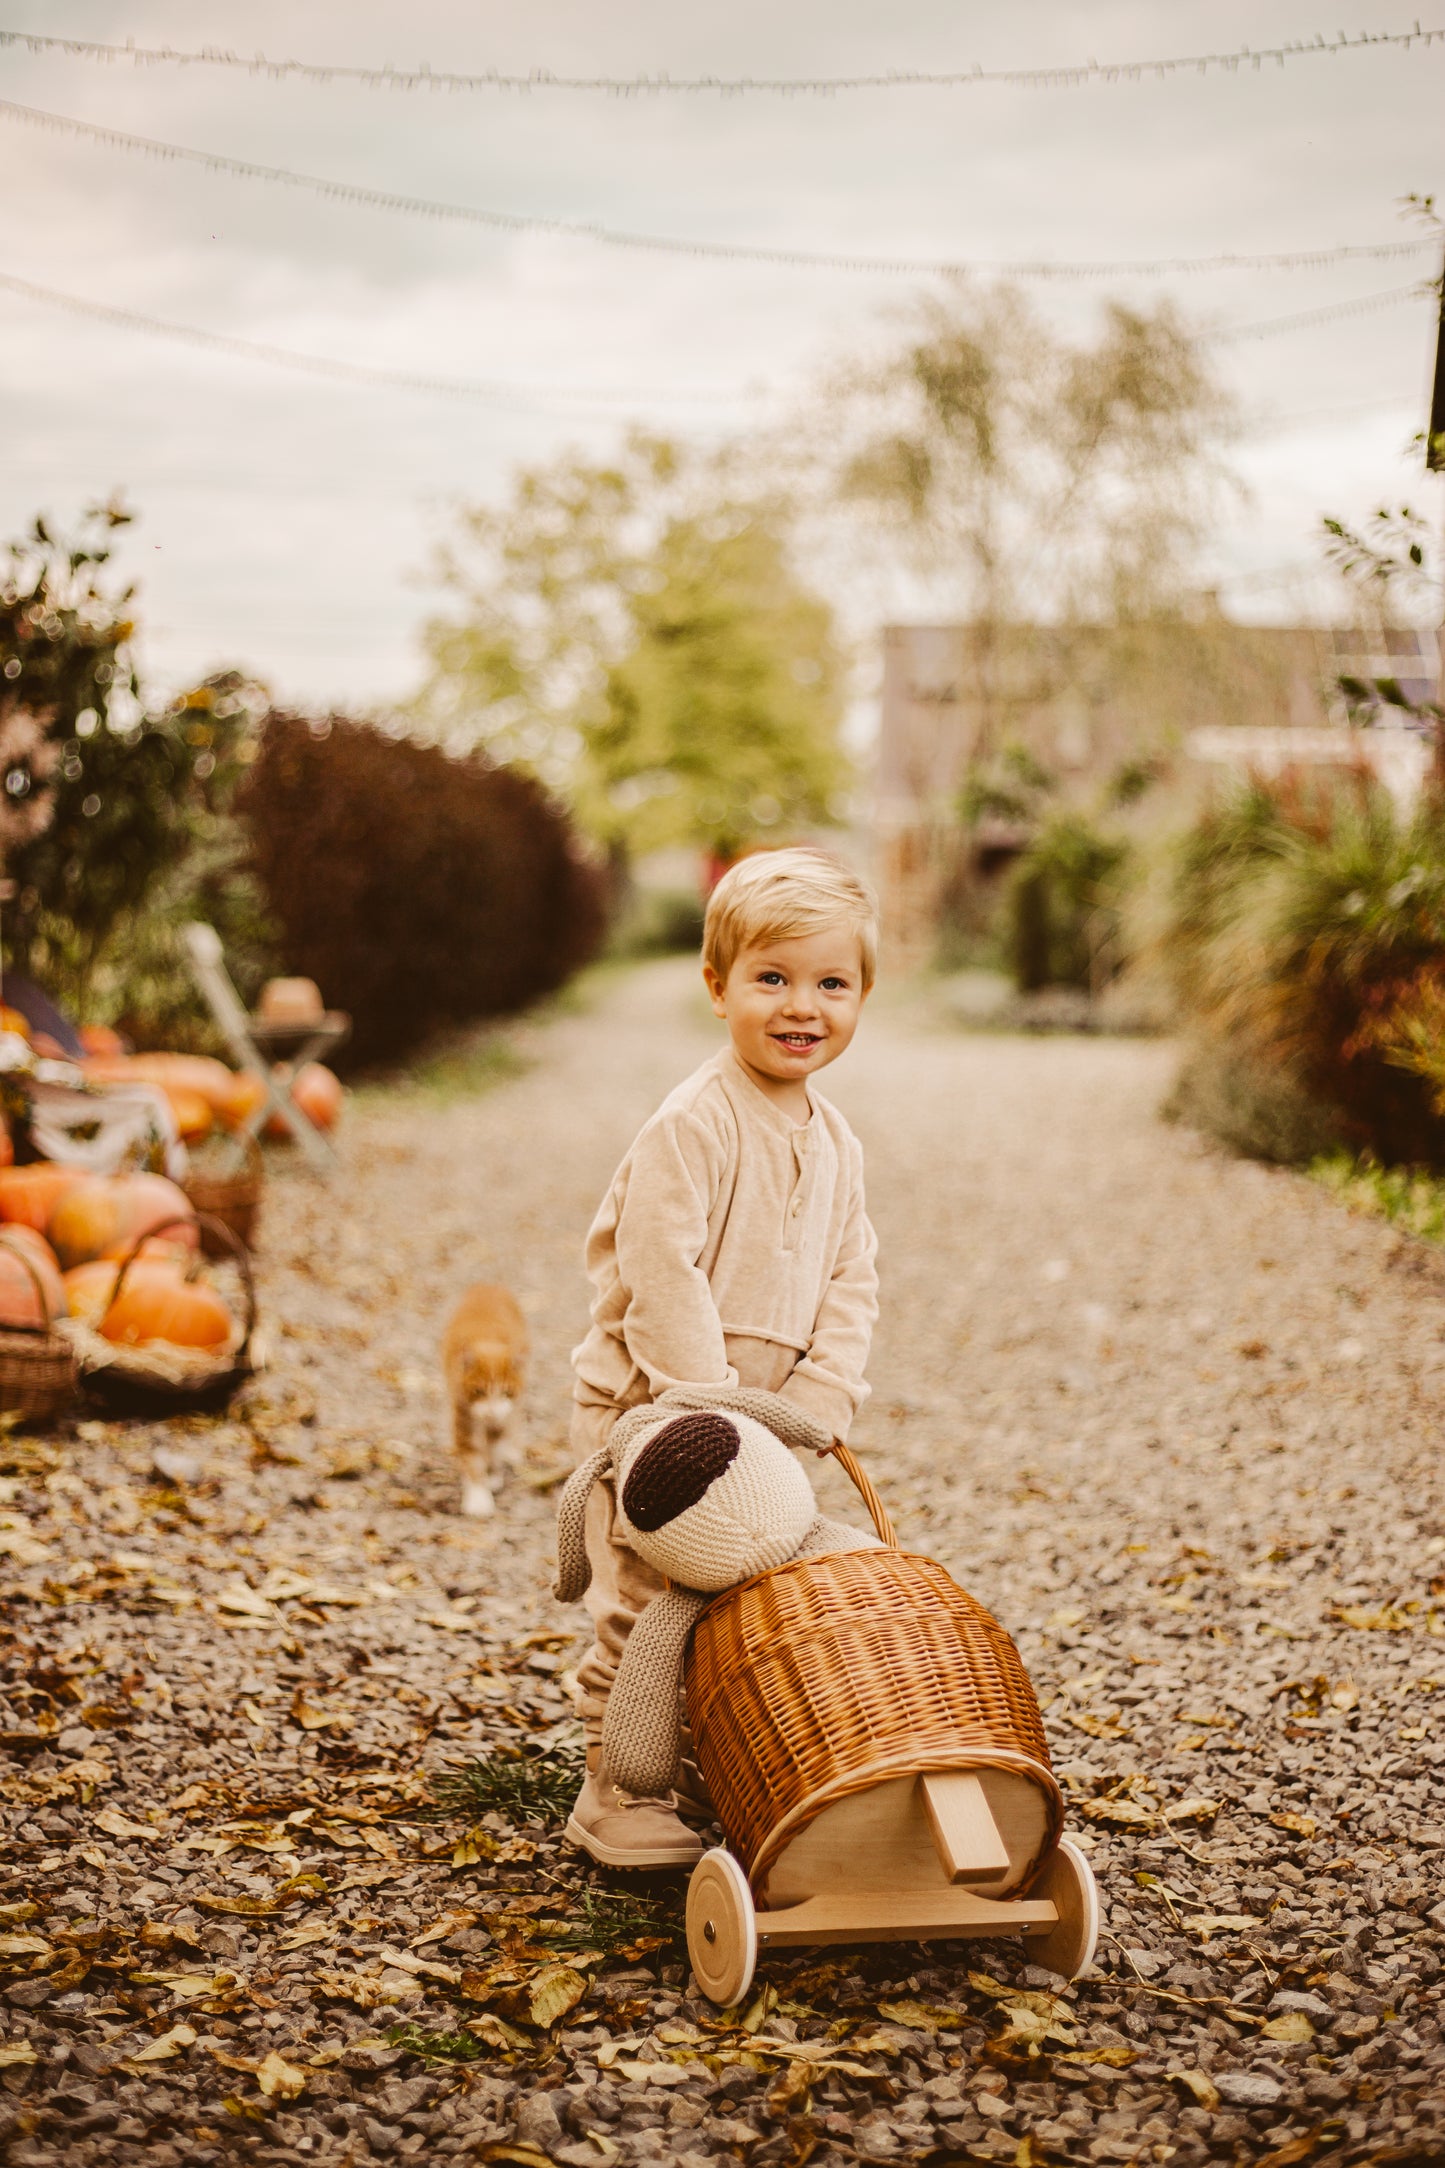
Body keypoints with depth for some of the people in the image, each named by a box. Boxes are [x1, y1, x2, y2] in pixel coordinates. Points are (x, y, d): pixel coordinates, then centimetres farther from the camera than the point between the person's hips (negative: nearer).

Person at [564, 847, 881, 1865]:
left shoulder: (836, 1143, 6)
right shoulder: (694, 1123, -19)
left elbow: (850, 1284, 4)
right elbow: (660, 1270, -24)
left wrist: (816, 1401, -9)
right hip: (647, 1403, -7)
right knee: (648, 1600, -3)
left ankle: (706, 1771, 33)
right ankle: (616, 1792, 12)